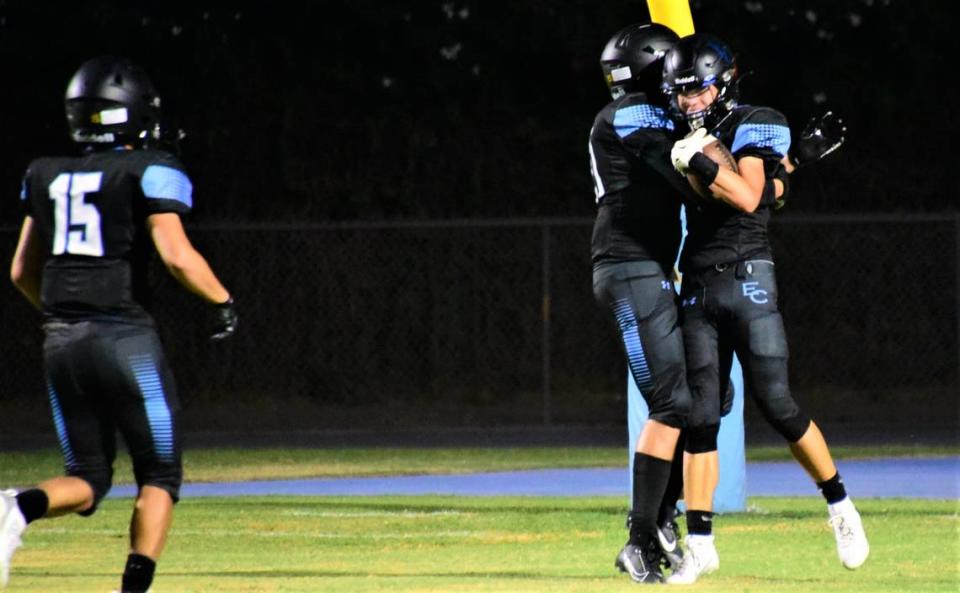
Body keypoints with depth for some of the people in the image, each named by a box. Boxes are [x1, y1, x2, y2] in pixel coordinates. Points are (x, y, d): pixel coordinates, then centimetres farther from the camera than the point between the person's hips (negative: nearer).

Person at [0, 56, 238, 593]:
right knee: (160, 476, 8)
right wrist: (222, 300, 0)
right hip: (126, 342, -5)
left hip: (63, 345, 5)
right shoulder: (151, 172, -5)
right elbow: (177, 255, -16)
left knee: (89, 478, 13)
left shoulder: (47, 176, 12)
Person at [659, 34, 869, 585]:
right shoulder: (692, 138, 13)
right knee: (701, 417, 1)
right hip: (698, 286, 5)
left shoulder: (752, 127, -5)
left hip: (748, 279, -5)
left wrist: (701, 161, -24)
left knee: (777, 404, -8)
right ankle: (700, 544, 3)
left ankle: (841, 507, 11)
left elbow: (748, 196, -18)